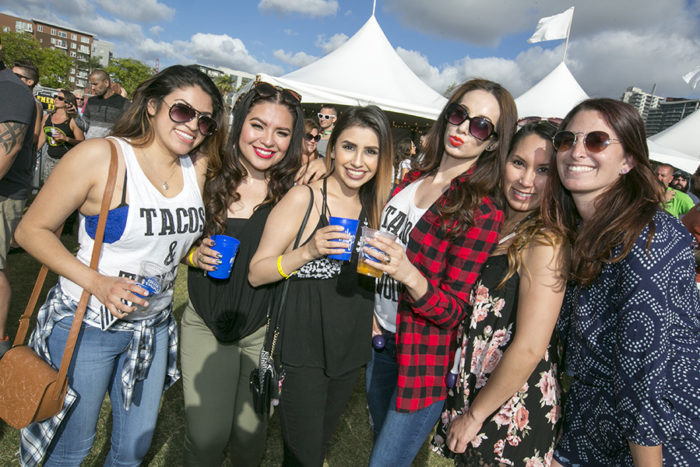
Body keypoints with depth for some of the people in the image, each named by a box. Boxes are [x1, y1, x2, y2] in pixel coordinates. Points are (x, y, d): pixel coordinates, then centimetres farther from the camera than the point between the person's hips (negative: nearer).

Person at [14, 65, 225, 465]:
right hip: (87, 324, -4)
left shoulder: (198, 167, -1)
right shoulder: (100, 156, -15)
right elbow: (32, 230, -11)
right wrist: (95, 281, -22)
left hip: (154, 326, 5)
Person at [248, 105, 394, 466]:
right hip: (304, 346, -5)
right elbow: (256, 273, -14)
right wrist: (309, 251, -26)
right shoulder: (304, 198, -12)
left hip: (351, 348, 6)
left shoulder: (374, 206, 5)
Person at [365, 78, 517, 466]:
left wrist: (410, 276, -34)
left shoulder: (483, 213, -17)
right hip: (380, 338, 6)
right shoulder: (411, 180, 1)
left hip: (424, 356, -6)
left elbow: (454, 311, -18)